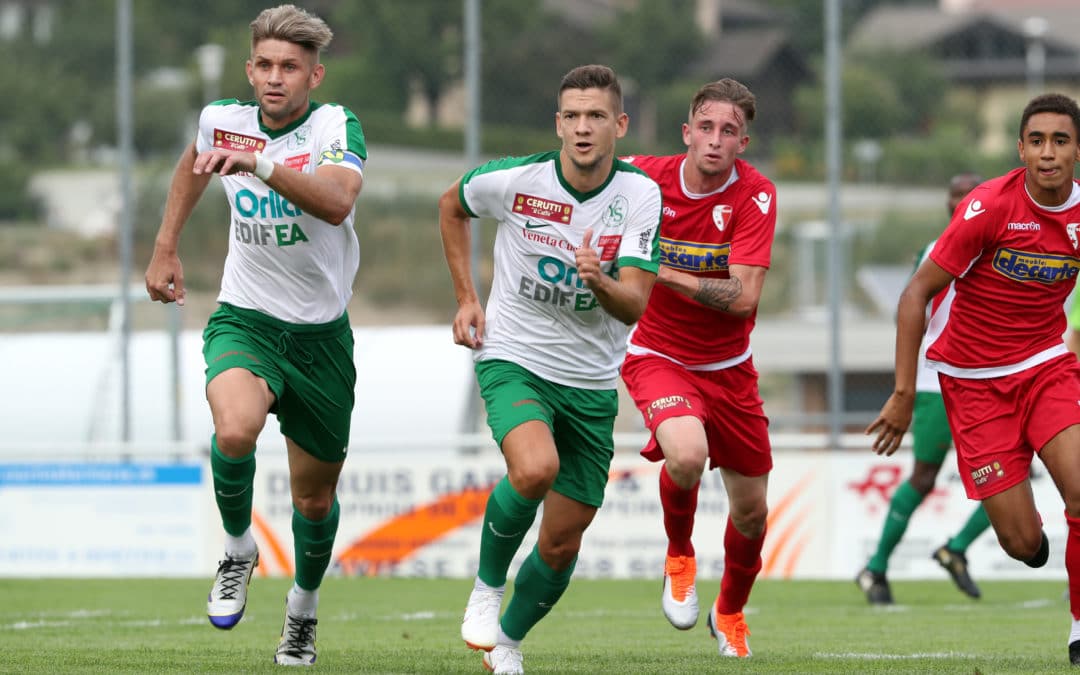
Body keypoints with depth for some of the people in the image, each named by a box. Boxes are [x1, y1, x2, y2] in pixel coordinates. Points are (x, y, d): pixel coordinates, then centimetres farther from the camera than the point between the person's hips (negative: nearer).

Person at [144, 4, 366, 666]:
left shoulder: (337, 126, -14)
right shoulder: (224, 119, -3)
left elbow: (338, 201, -36)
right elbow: (195, 161, 23)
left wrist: (259, 165, -48)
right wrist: (166, 248, 21)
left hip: (321, 335, -1)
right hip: (245, 321, 1)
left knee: (315, 499, 11)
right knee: (236, 430, -32)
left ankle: (304, 602, 42)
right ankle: (239, 549, -4)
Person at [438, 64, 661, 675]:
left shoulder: (640, 195, -11)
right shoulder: (516, 179, -13)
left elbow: (635, 305, -17)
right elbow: (452, 206, 11)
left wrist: (601, 283, -39)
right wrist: (466, 298, 6)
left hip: (592, 384, 2)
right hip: (514, 360, -2)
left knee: (563, 544, 7)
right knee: (535, 468, -34)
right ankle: (487, 585, -8)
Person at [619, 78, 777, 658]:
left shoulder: (755, 196, -17)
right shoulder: (647, 177, -14)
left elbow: (744, 296, -26)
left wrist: (661, 272, -30)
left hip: (727, 366, 2)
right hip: (656, 355, -2)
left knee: (751, 511, 10)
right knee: (687, 456, -33)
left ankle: (730, 613, 41)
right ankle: (679, 557, -1)